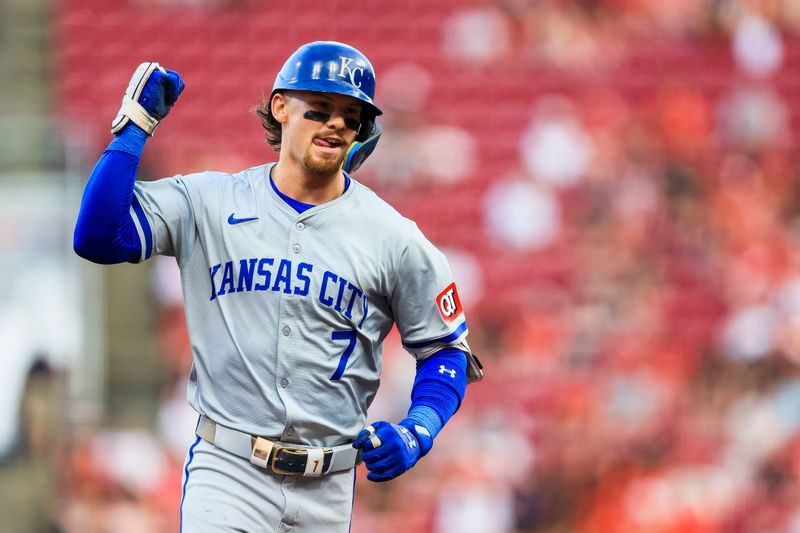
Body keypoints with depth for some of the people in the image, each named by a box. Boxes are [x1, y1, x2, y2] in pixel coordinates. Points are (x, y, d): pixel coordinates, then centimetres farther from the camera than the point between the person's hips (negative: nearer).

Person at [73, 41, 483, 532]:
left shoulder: (393, 239, 2)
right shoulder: (208, 202, 2)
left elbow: (446, 349, 10)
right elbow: (98, 236, -7)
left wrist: (417, 433, -9)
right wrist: (136, 124, -7)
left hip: (327, 490, 2)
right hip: (229, 472, -2)